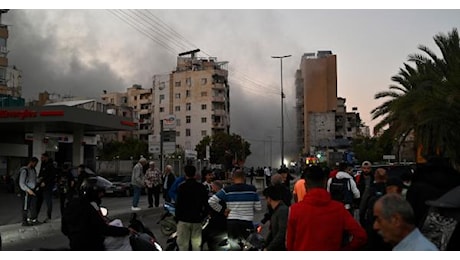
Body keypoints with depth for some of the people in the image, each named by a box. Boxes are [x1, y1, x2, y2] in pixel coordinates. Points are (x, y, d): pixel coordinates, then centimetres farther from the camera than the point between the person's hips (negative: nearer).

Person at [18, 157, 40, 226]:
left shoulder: (33, 170, 9)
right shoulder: (24, 171, -15)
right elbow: (21, 183, -19)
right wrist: (28, 190, -25)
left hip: (32, 191, 8)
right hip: (26, 192, -8)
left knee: (33, 205, 11)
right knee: (25, 207, 2)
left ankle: (33, 219, 22)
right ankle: (24, 221, 12)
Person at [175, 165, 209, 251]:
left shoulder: (182, 187, -10)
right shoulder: (201, 187, 2)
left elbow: (178, 204, -10)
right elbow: (206, 204, 5)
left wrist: (177, 217, 1)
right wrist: (203, 216, 14)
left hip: (184, 219, -3)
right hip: (197, 219, 3)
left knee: (183, 243, 3)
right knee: (196, 243, 8)